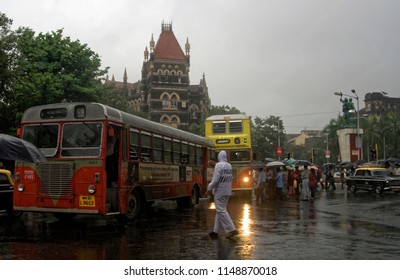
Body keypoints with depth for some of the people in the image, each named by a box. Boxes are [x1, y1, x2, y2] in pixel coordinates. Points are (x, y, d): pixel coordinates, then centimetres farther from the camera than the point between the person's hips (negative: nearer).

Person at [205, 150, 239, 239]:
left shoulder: (219, 165, -14)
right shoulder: (229, 166, 8)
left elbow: (215, 179, -19)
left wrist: (209, 189, -9)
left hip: (220, 191, -8)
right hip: (228, 191, 8)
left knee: (221, 211, -5)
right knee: (220, 210, 14)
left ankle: (231, 230, -10)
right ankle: (216, 231, 20)